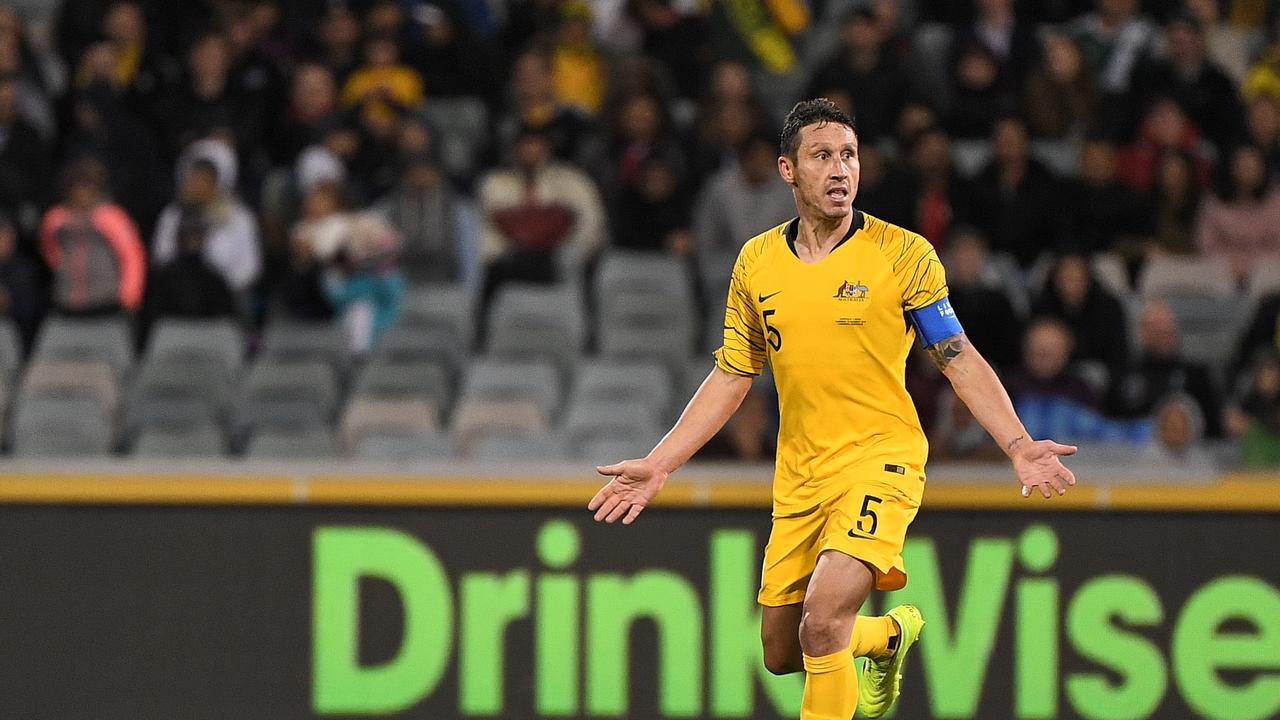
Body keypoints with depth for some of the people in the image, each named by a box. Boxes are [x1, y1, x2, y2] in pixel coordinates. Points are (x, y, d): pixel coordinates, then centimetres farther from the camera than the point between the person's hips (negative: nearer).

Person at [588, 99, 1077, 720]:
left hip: (880, 459, -5)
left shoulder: (904, 255, -6)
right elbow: (731, 377, 13)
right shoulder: (756, 263, 5)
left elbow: (959, 360, -2)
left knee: (823, 623, -25)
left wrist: (1017, 444, -15)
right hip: (798, 476, 5)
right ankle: (890, 633, 42)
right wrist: (658, 463, 8)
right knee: (782, 654, 13)